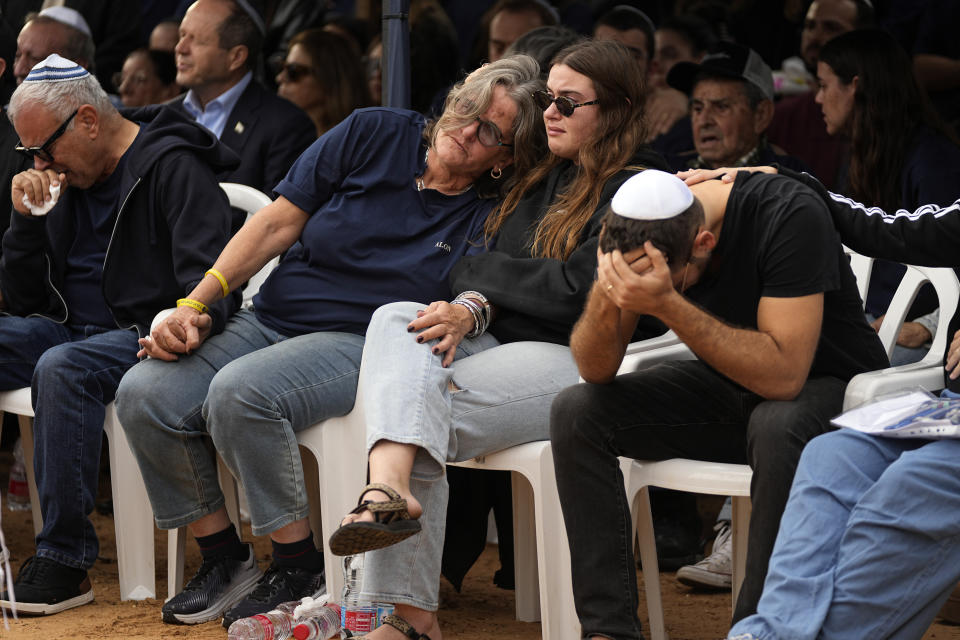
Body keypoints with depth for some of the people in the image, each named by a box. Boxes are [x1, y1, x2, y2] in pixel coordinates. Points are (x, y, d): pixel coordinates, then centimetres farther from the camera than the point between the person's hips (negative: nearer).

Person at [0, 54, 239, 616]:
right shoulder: (67, 179, 16)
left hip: (142, 335, -8)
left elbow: (210, 278, -17)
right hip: (67, 331, 8)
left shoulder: (174, 168, -6)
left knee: (62, 368, -36)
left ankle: (65, 560, -32)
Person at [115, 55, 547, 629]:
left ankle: (301, 568, -16)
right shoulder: (374, 135, 4)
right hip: (268, 319, 4)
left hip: (358, 343, -4)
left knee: (238, 393, -33)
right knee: (143, 395, -19)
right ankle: (223, 557, -1)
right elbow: (278, 223, 4)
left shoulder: (488, 215, -1)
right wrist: (193, 306, -1)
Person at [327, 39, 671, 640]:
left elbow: (575, 290, -13)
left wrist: (476, 272, 0)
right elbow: (479, 266, 15)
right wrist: (472, 305, -9)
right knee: (397, 318, -23)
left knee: (420, 400, -27)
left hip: (575, 362, -7)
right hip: (501, 347, 7)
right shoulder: (546, 180, 24)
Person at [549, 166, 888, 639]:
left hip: (830, 384, -5)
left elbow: (784, 374, -35)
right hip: (728, 387, 6)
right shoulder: (641, 227, -12)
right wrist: (606, 298, -31)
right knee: (576, 411, -12)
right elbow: (596, 371, -10)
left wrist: (667, 306, -41)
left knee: (777, 426, -39)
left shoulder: (790, 216, -28)